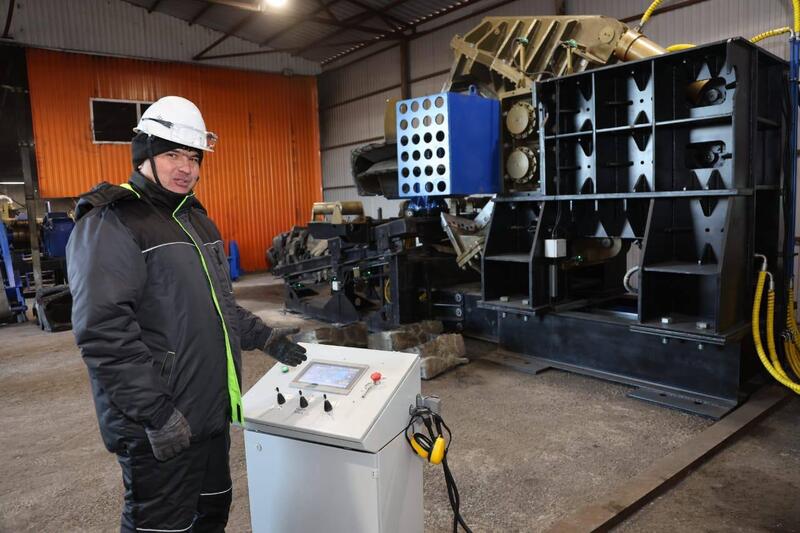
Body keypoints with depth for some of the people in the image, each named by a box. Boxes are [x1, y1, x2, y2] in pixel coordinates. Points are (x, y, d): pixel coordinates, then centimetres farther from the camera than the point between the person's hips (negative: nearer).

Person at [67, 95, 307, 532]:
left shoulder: (197, 219, 14)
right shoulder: (110, 225, -14)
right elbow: (104, 335, -23)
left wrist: (265, 337, 14)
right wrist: (157, 414, -24)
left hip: (211, 413, 9)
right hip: (159, 427, -8)